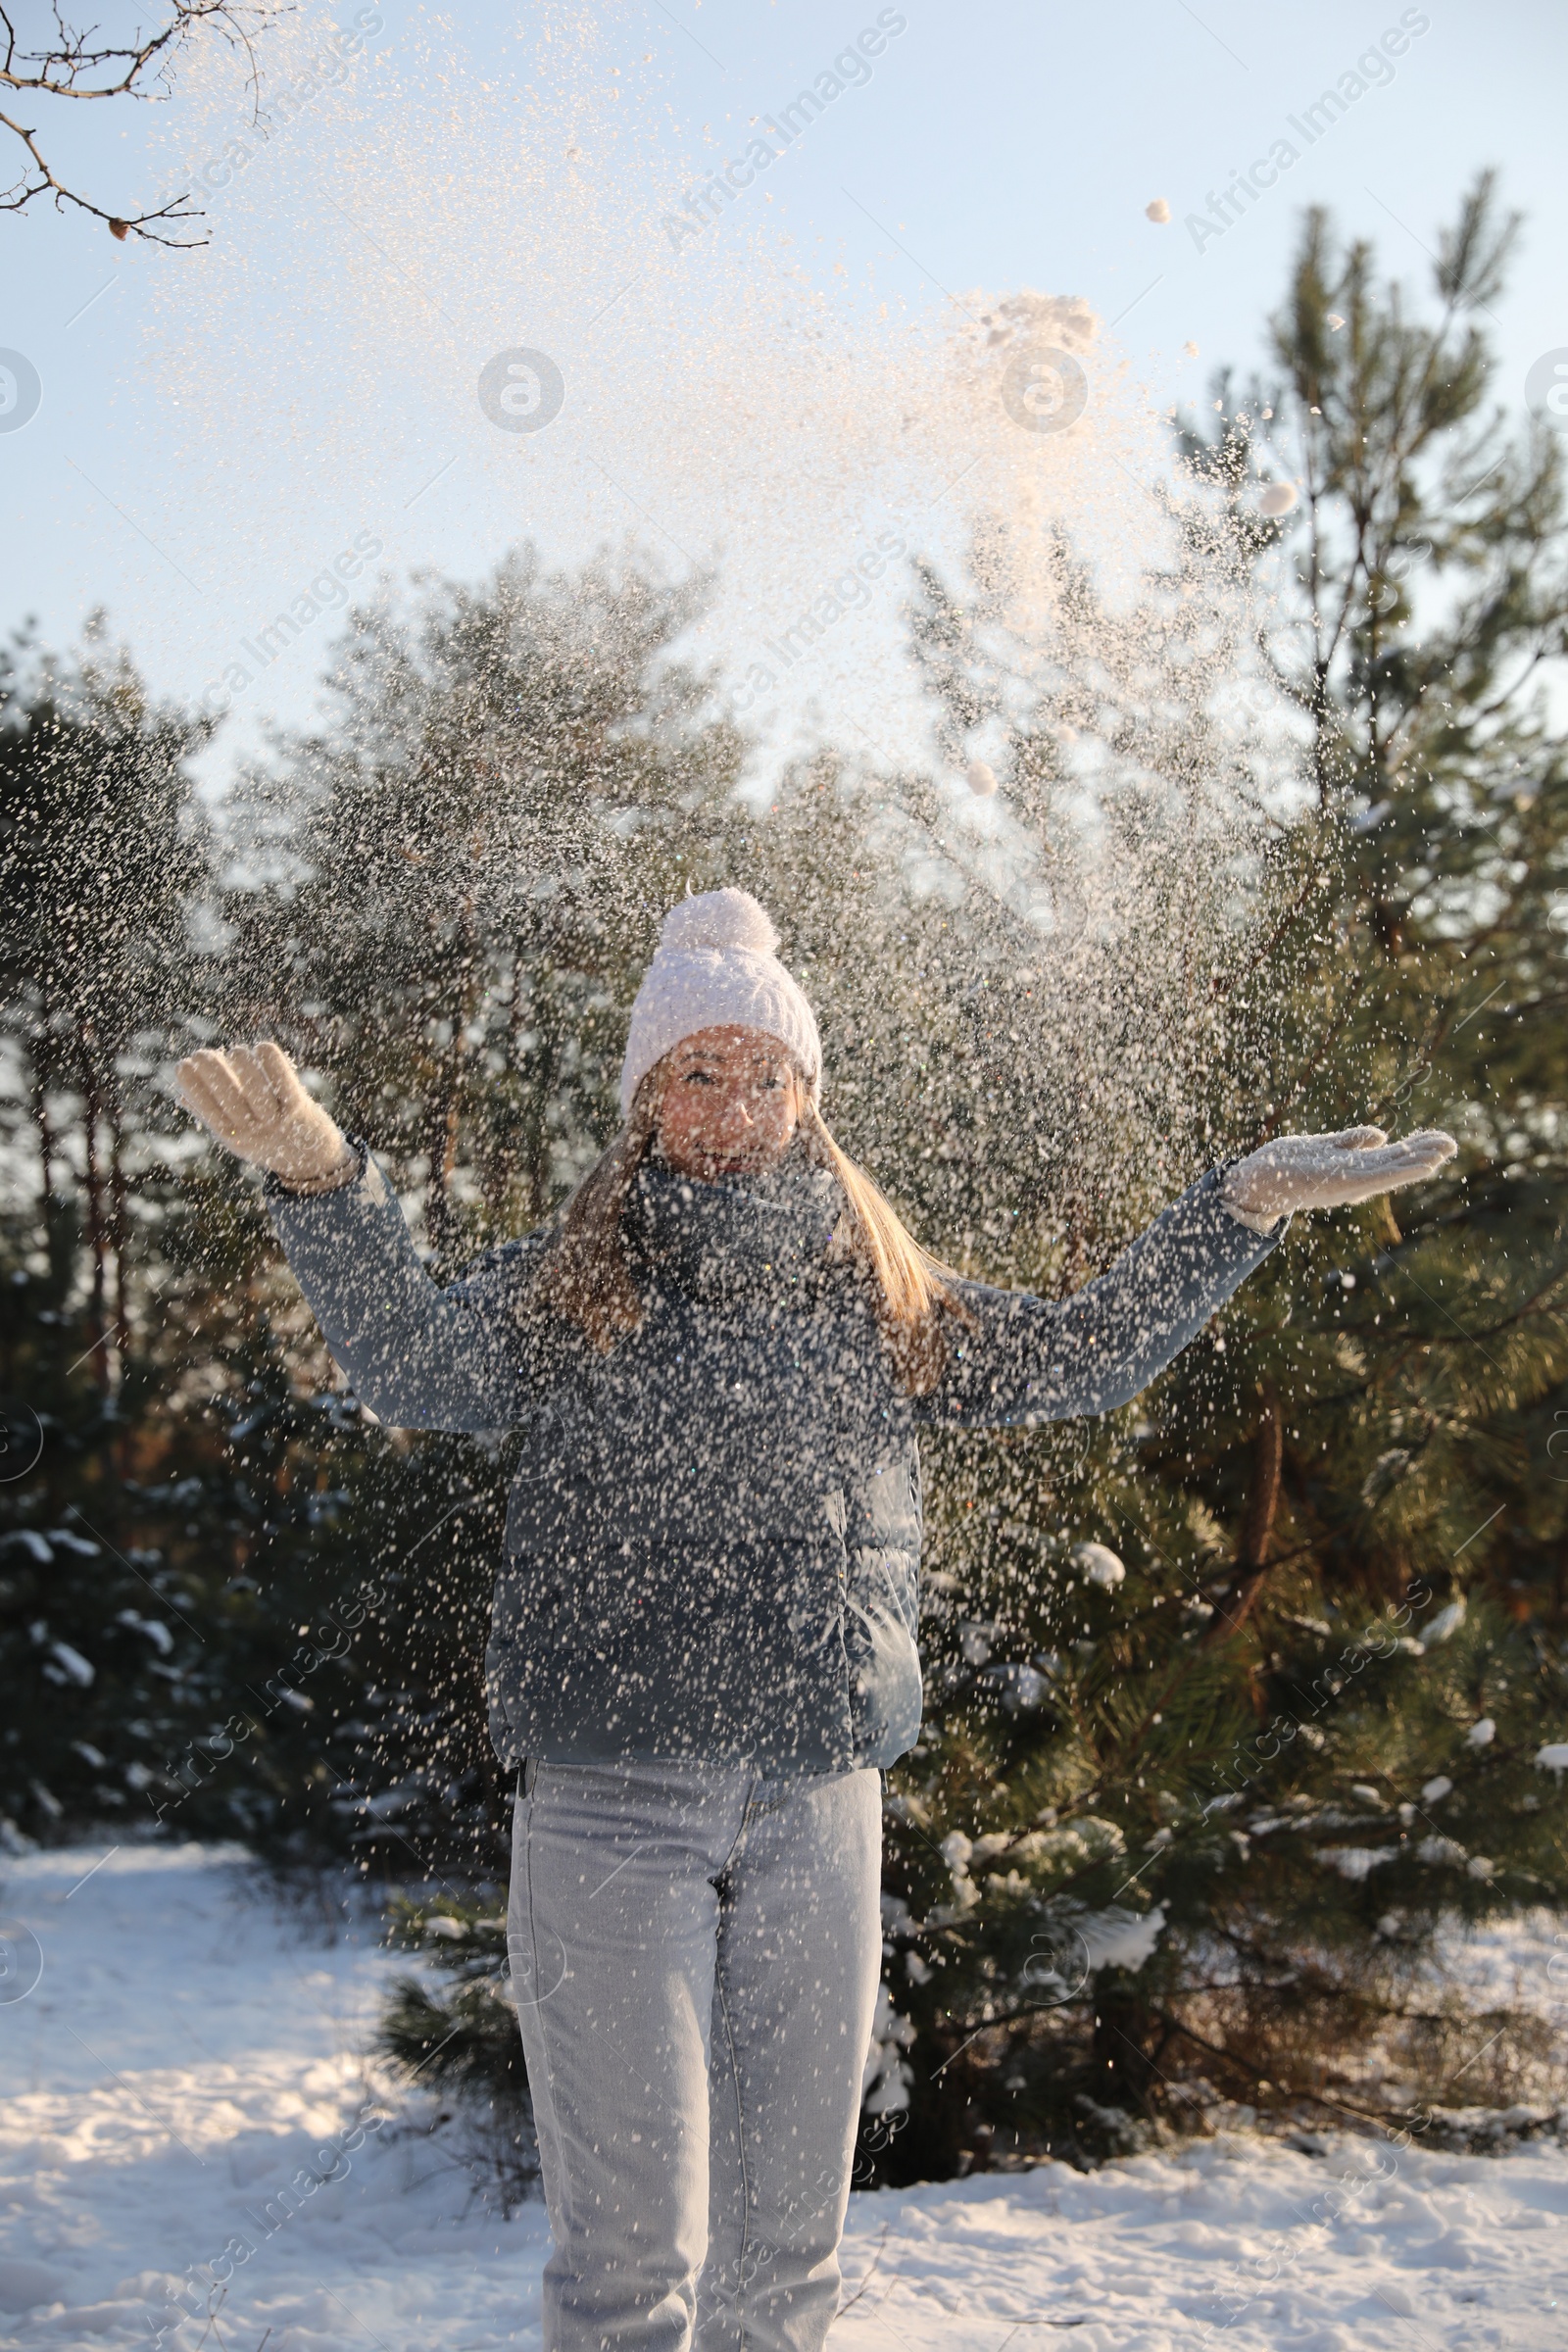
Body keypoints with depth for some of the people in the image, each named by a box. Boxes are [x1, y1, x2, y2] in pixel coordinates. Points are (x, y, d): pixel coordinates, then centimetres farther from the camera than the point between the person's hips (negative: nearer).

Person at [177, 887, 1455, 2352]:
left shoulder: (881, 1300, 10)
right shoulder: (564, 1290, 2)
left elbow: (1081, 1356, 11)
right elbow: (409, 1365, -14)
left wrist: (1245, 1205, 5)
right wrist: (320, 1176, -29)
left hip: (819, 1804, 3)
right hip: (607, 1802, -3)